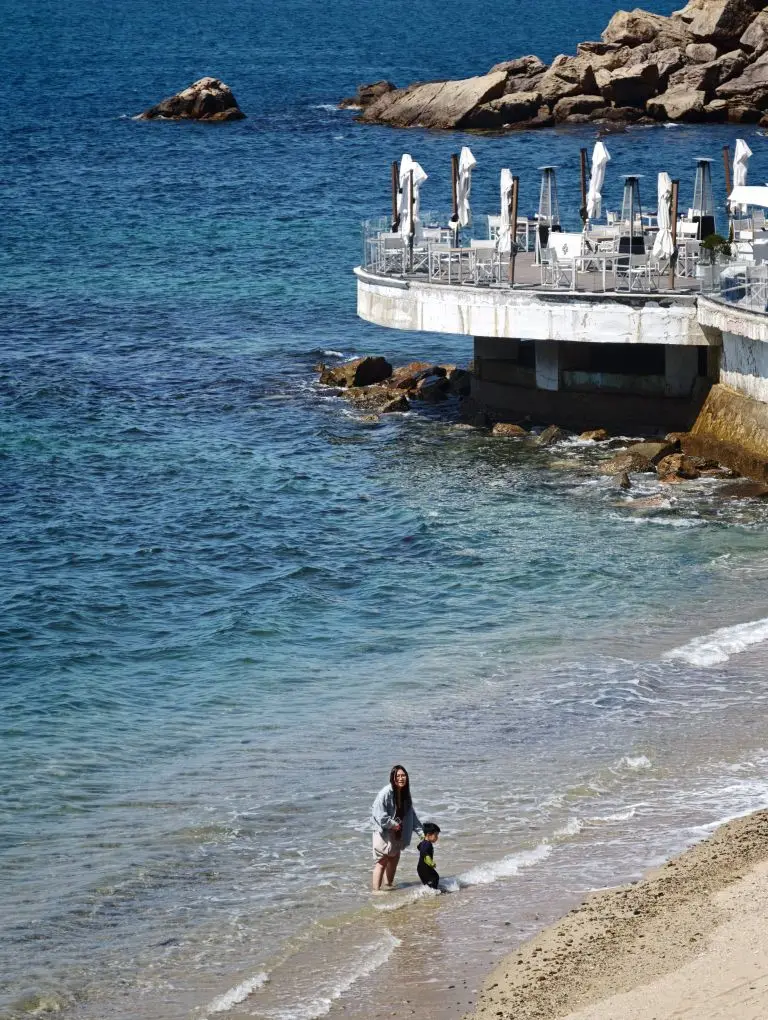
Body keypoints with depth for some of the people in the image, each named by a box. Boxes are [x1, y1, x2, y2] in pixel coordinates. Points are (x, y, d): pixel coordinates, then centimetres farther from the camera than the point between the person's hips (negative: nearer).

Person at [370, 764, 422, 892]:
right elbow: (378, 813, -24)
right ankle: (376, 889, -5)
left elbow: (411, 814, 10)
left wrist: (421, 831, 5)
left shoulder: (405, 793, 3)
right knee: (381, 861, -7)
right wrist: (392, 824, -20)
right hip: (383, 832, -8)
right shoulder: (385, 793, -21)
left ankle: (388, 885, 31)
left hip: (397, 833, 8)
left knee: (394, 859, 16)